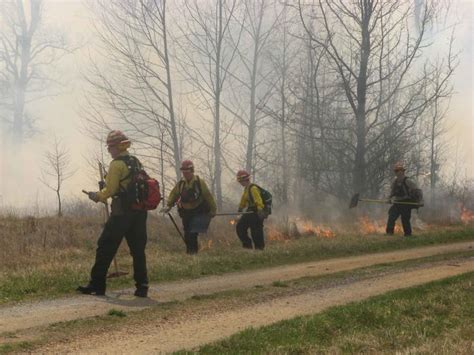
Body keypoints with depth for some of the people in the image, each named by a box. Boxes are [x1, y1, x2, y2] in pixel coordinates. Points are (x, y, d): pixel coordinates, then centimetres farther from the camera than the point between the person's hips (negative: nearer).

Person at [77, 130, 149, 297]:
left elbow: (110, 190, -14)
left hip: (121, 213, -7)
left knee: (105, 248, 1)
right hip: (140, 211, 7)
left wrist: (97, 196, 6)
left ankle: (97, 285, 4)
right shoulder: (136, 162, 14)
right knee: (138, 249, 9)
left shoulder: (117, 164, -10)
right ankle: (142, 286, 6)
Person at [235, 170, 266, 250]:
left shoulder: (253, 188, -19)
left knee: (255, 231, -7)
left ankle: (259, 247, 4)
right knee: (239, 227, 10)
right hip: (250, 212, 10)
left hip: (256, 213, -10)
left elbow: (258, 200, -30)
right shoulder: (246, 189, 12)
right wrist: (240, 208, 36)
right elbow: (244, 199, 26)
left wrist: (260, 210, -40)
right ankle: (247, 245, 17)